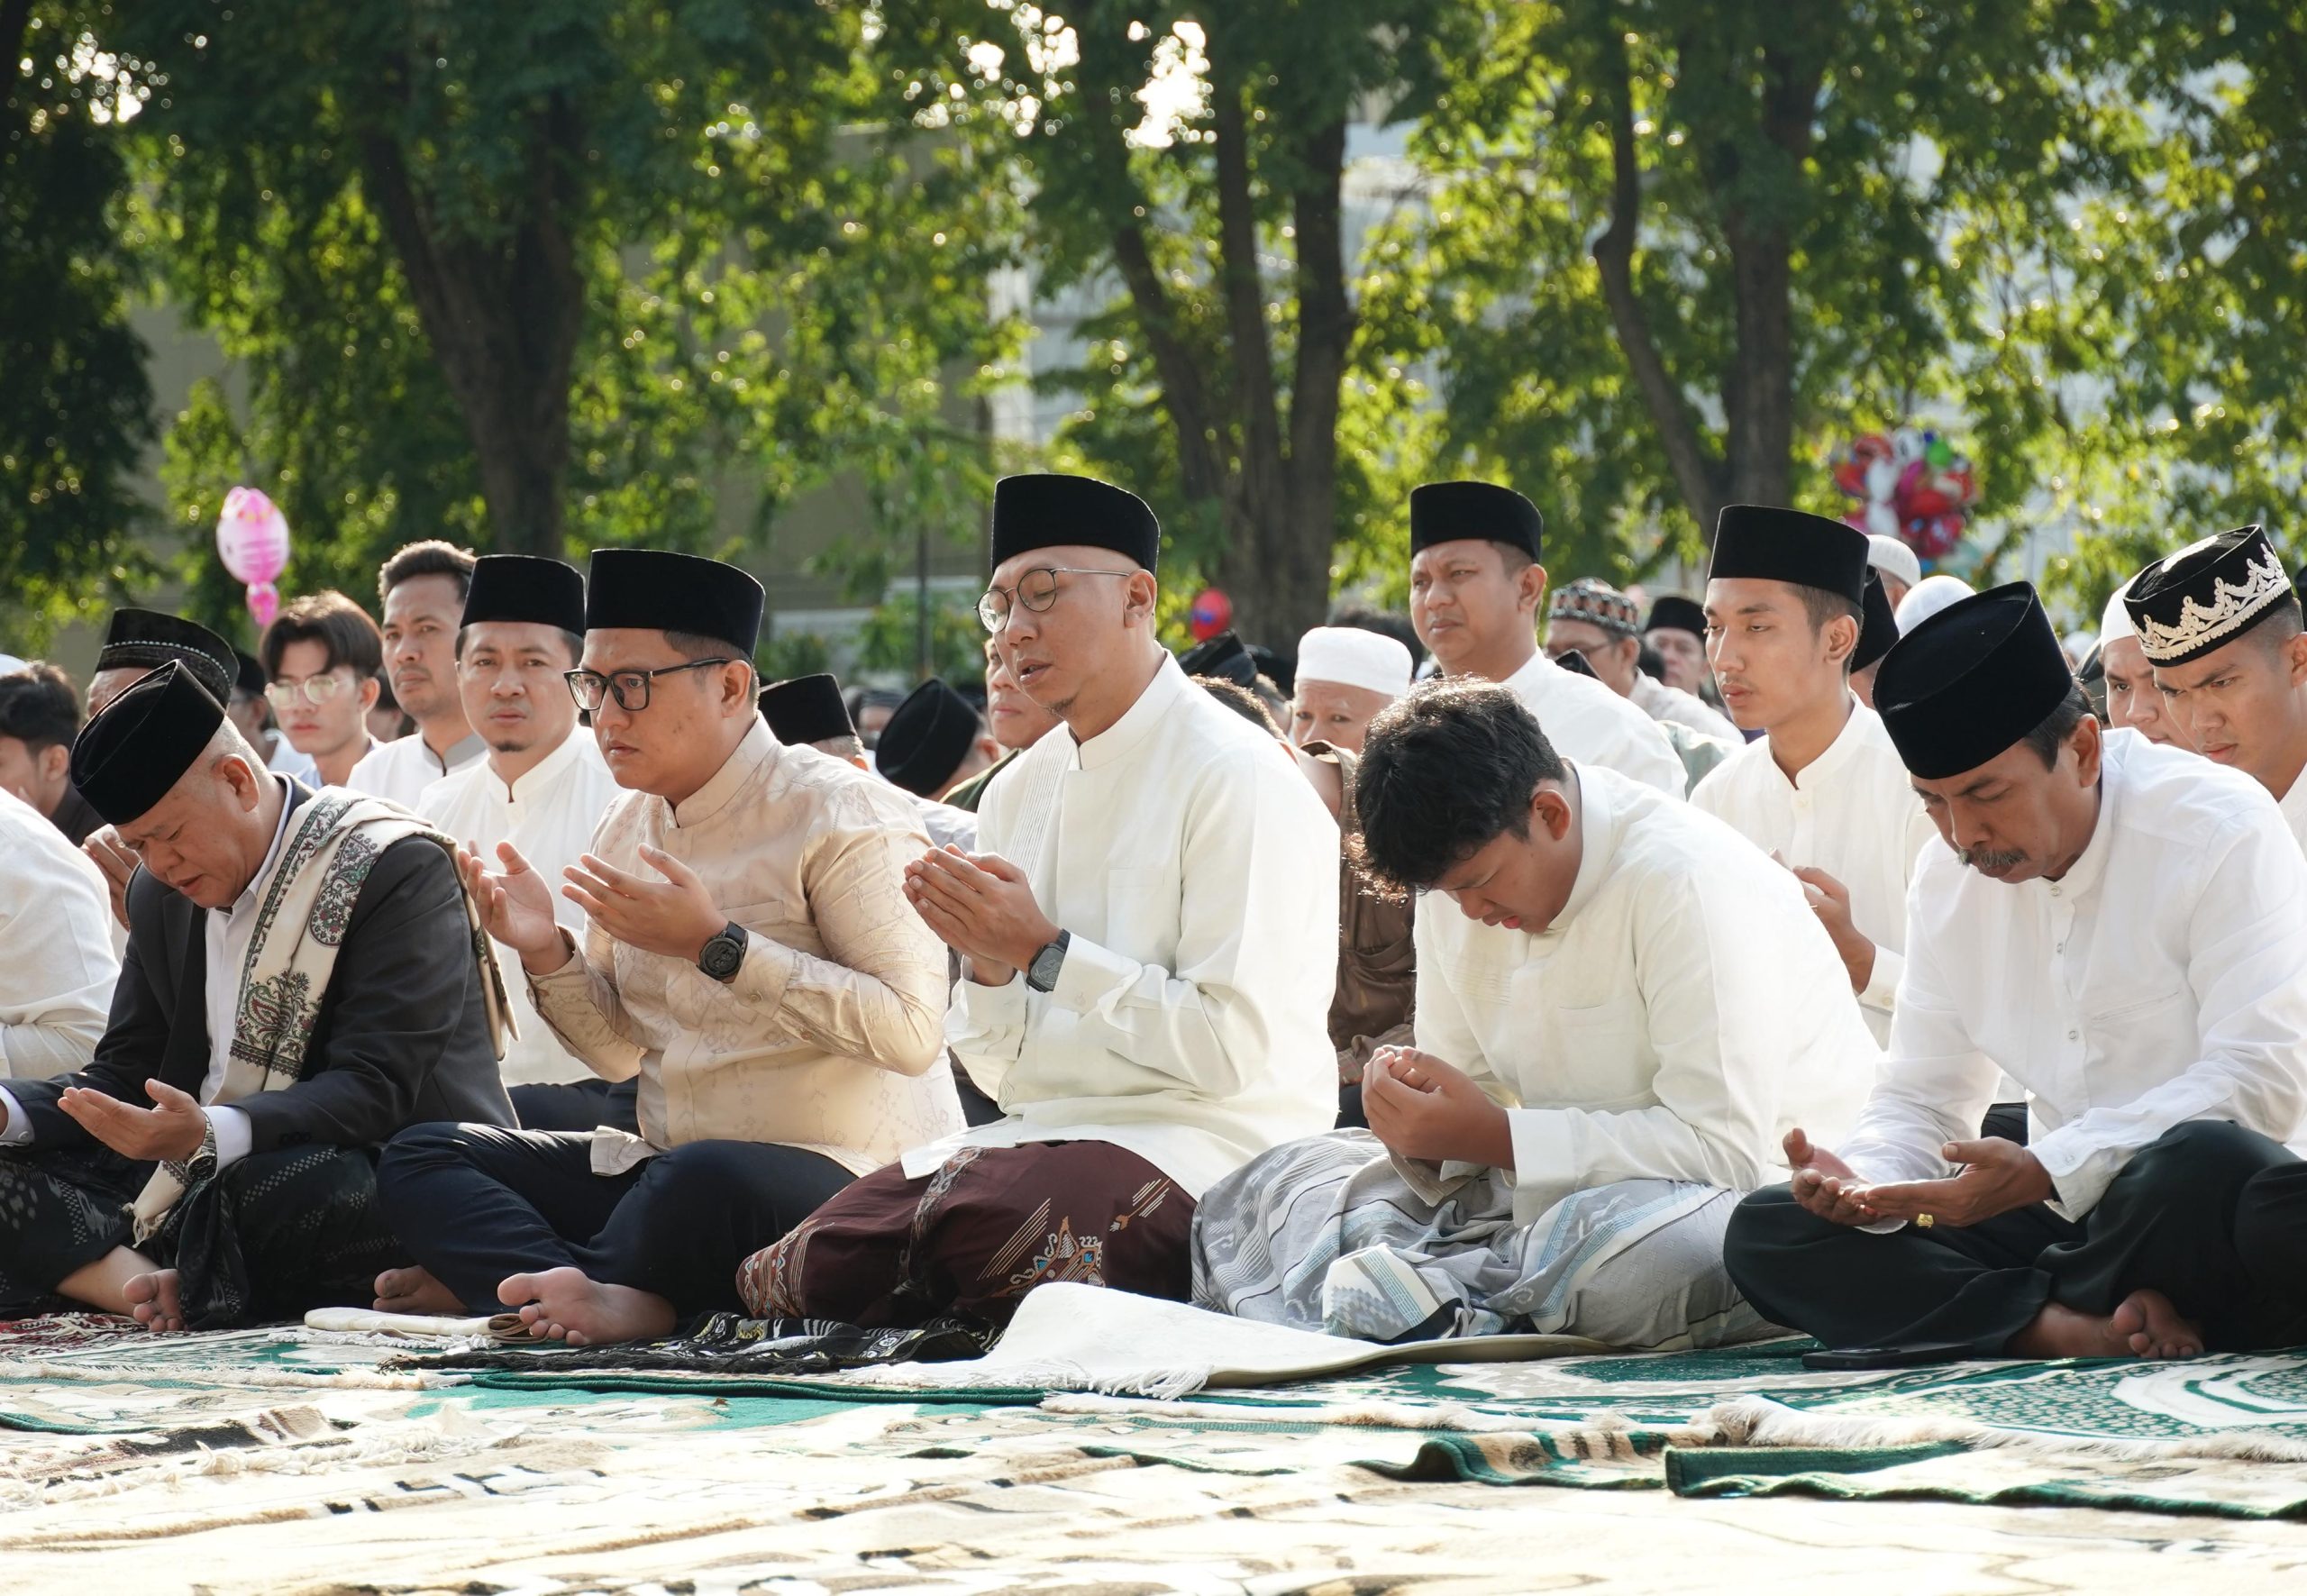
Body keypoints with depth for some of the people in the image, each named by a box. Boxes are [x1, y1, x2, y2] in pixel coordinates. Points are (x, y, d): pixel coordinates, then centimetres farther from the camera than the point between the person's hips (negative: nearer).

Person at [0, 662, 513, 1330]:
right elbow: (126, 1076, 14)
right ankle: (159, 1288, -33)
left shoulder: (397, 869, -12)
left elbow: (377, 1091, -21)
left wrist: (209, 1136, -37)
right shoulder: (159, 893, 12)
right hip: (210, 1185, 7)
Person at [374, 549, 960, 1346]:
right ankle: (610, 1302, -32)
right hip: (669, 1158, 8)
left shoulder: (840, 813, -10)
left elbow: (909, 1031, -21)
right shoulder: (627, 826, 12)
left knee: (700, 1179, -41)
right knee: (420, 1160, -7)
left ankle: (489, 1274, -15)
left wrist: (716, 945, -22)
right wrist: (548, 956, -2)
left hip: (844, 1180, -8)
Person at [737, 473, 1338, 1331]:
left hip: (1202, 1138, -6)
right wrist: (986, 963, -3)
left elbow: (1236, 1050, -16)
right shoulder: (1018, 792, 17)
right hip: (1042, 1131, 6)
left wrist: (1045, 953, -14)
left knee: (979, 1219, -36)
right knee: (811, 1266, -23)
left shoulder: (1234, 778, -7)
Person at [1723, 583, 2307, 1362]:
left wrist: (2047, 1172, -26)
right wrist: (1865, 1180, -11)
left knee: (2202, 1163, -42)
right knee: (1763, 1236, -9)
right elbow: (1922, 1099, 14)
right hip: (2061, 1222, 6)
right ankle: (2063, 1324, -27)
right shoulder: (1948, 878, 10)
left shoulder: (2221, 826, -10)